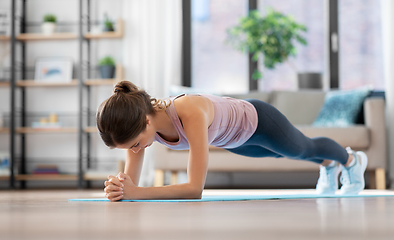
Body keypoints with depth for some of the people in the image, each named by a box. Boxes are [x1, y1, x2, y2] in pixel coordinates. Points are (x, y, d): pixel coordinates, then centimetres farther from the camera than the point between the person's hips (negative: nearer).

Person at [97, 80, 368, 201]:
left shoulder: (190, 113, -50)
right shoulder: (138, 120, -31)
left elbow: (196, 188, -51)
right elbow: (131, 179, -26)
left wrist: (136, 193, -59)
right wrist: (119, 189, -49)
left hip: (257, 120, -6)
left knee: (304, 148, 27)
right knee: (283, 152, 36)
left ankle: (351, 159, 63)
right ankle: (328, 165, 70)